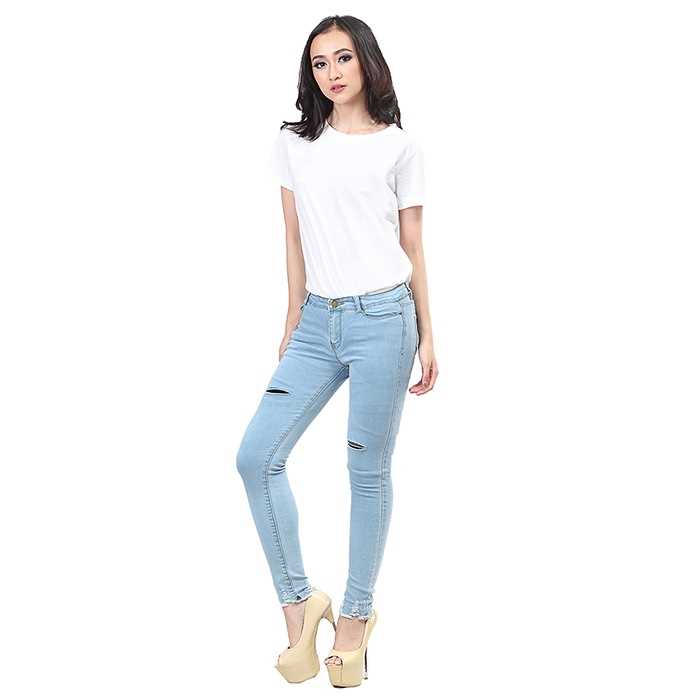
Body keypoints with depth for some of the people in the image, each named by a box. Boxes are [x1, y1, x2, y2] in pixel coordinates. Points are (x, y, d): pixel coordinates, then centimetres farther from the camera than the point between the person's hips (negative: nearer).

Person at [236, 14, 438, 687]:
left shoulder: (399, 147, 2)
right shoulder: (292, 144, 10)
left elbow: (413, 246, 5)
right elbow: (295, 242, 13)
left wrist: (427, 336, 5)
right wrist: (292, 325, 14)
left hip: (382, 318, -3)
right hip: (317, 320, 4)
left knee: (368, 472, 4)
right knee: (256, 457, -6)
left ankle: (355, 615, 20)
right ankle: (298, 603, 9)